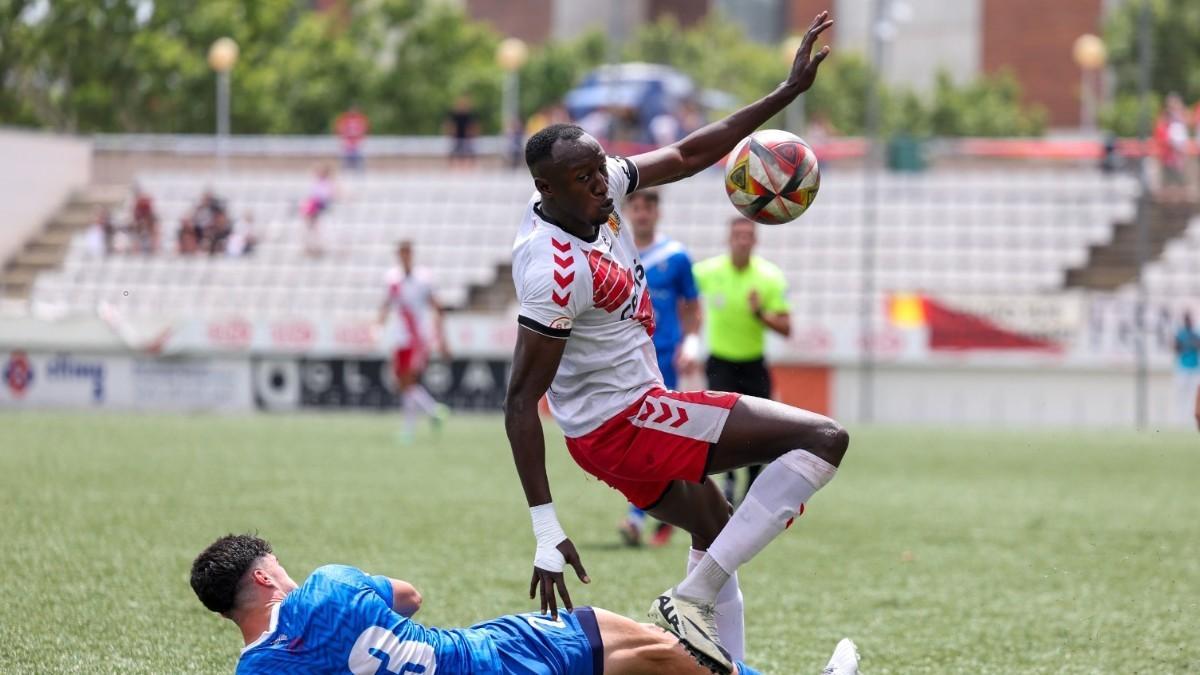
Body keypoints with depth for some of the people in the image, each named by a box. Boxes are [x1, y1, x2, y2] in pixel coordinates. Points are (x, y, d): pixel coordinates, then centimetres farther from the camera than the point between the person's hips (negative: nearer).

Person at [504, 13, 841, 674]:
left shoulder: (597, 190, -5)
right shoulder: (553, 269, -30)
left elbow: (689, 154, 9)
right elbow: (520, 404, -28)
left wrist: (788, 91, 6)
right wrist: (546, 531, -30)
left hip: (627, 411, 10)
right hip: (621, 426, -10)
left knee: (718, 533, 29)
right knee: (823, 439, -13)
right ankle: (693, 601, -15)